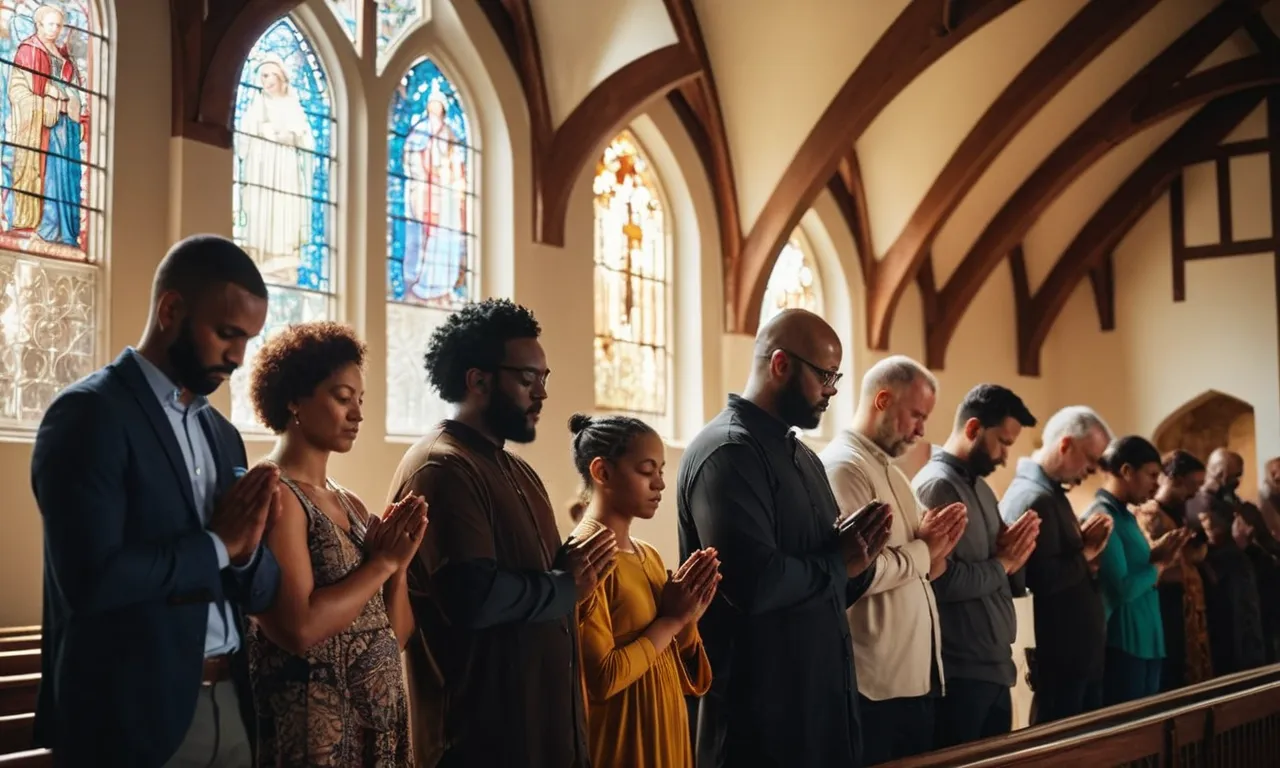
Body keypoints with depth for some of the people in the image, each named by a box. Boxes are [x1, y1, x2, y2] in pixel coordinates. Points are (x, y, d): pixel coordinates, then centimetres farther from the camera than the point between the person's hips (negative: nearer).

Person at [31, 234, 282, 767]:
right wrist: (216, 543, -11)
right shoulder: (88, 414, -10)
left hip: (230, 707, 7)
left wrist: (246, 546, -9)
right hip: (133, 716, -7)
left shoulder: (222, 433, 12)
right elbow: (90, 578, -23)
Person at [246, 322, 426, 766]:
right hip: (311, 732, -8)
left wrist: (398, 564, -6)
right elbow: (299, 628, -24)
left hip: (379, 726, 8)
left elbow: (396, 636, 11)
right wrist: (381, 562, -13)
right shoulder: (274, 495, -12)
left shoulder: (351, 505, 10)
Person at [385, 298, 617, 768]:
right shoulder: (440, 468, -16)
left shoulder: (517, 470, 16)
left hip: (545, 719, 10)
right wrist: (566, 586, -12)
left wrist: (573, 563, -1)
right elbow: (475, 597, -28)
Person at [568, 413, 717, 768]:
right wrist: (670, 620, -14)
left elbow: (680, 667, 12)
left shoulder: (649, 556, 8)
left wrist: (687, 618, -5)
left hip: (665, 731, 8)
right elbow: (600, 679, -21)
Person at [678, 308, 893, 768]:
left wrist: (857, 558, -3)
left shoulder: (800, 455, 15)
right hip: (762, 713, -9)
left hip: (824, 702, 9)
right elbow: (755, 584, -28)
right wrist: (838, 563, -12)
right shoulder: (727, 451, -16)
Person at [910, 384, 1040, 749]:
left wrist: (1012, 555, -4)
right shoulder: (936, 486, -14)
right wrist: (1002, 564, -9)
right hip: (961, 673, -9)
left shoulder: (981, 487, 16)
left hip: (995, 666, 9)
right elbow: (942, 582, -25)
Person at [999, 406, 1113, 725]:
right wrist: (1085, 555, -12)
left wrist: (1083, 540, 2)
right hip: (1061, 656, -10)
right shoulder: (1034, 499, -19)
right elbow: (1045, 579, -28)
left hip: (1078, 650, 10)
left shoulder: (1050, 493, 15)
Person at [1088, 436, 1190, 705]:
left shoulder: (1125, 516, 15)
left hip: (1145, 643, 10)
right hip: (1121, 646, -10)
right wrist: (1160, 564, -9)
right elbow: (1121, 590, -23)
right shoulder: (1102, 517, -16)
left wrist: (1155, 554, -1)